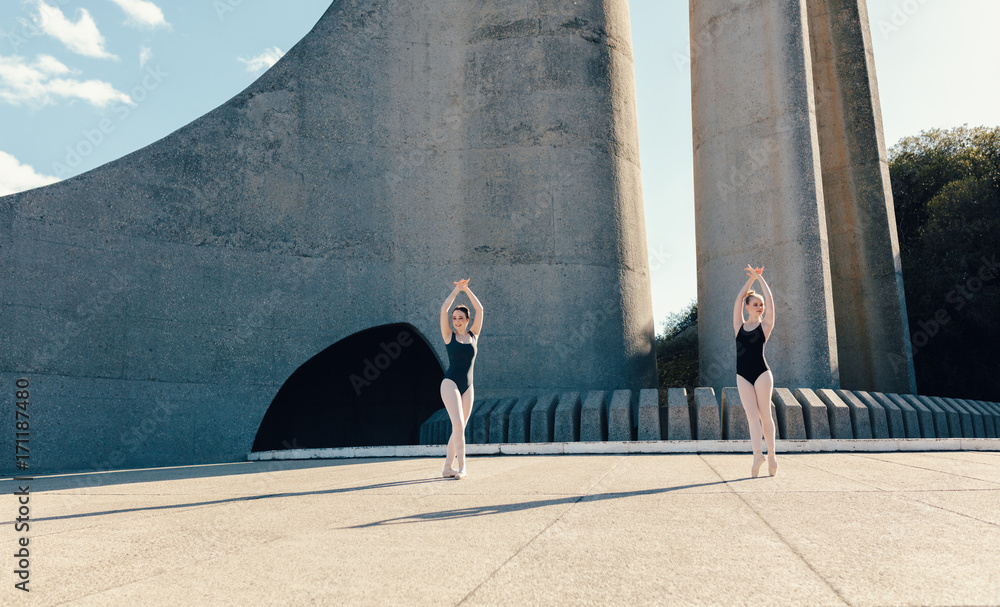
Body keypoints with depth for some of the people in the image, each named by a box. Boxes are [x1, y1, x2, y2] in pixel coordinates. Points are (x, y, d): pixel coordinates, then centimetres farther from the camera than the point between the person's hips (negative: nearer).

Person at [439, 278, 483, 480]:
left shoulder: (473, 335, 11)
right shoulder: (449, 336, 3)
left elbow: (480, 309, 8)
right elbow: (443, 310, -5)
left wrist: (467, 289, 8)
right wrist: (457, 289, 2)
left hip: (468, 387, 4)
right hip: (450, 384, -4)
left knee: (459, 428, 5)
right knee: (458, 424, -18)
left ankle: (447, 467, 14)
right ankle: (461, 466, -13)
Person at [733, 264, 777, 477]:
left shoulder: (765, 325, 7)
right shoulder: (739, 325, 12)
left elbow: (769, 299, 2)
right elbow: (740, 297, 10)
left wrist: (759, 277, 9)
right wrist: (751, 277, 12)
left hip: (762, 373, -2)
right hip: (742, 375, 2)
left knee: (765, 413, 0)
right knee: (752, 414, -6)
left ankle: (771, 456, 9)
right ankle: (757, 454, -16)